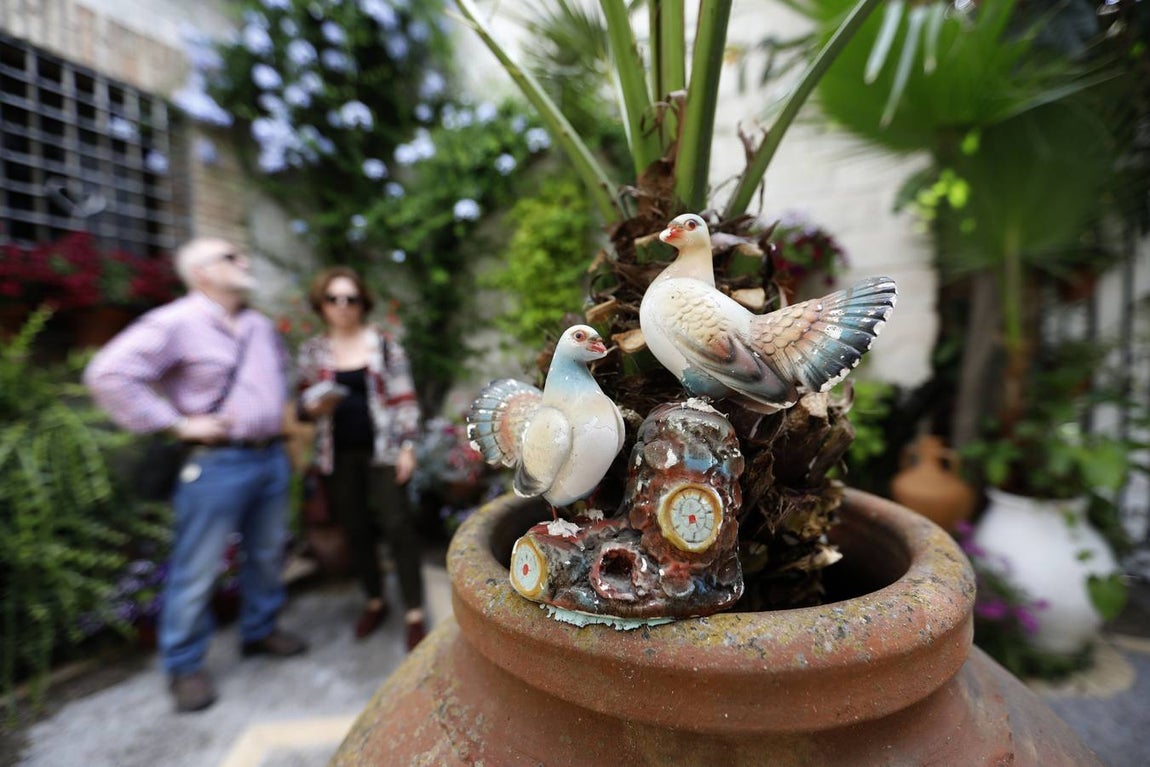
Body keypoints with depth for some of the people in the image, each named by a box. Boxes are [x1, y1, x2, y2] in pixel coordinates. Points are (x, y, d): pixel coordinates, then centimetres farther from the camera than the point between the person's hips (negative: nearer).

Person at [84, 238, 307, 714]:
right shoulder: (175, 323, -11)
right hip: (217, 464, -7)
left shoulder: (261, 326, 12)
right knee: (197, 569, 5)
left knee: (268, 553, 17)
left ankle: (260, 630, 38)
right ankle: (184, 666, 25)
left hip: (272, 457, 7)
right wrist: (177, 424, -17)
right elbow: (108, 374, -17)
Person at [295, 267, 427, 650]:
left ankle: (415, 614, 8)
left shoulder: (384, 342, -1)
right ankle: (374, 602, 32)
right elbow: (302, 404, 11)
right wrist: (314, 407, -12)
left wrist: (407, 446, -7)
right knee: (357, 531, 12)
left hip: (382, 451, -3)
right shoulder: (311, 350, 6)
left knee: (397, 527, -4)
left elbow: (404, 399, -1)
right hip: (338, 456, 3)